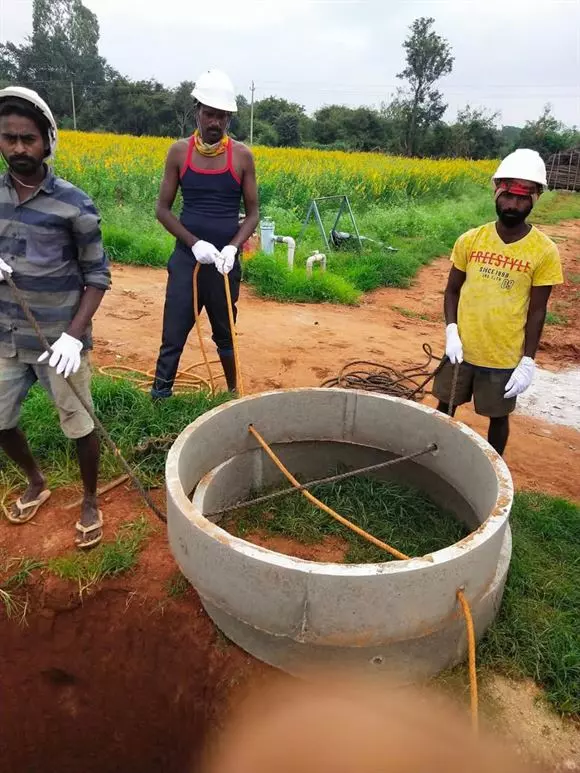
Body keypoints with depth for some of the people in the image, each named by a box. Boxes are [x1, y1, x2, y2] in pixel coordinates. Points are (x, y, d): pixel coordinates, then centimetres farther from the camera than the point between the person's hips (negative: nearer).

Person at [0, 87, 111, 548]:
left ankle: (91, 502, 31)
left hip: (59, 341, -5)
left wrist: (74, 335, -19)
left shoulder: (75, 206, -12)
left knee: (79, 426, 6)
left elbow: (98, 277, -8)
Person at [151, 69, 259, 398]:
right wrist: (195, 243, -15)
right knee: (173, 337, 1)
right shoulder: (179, 152, -1)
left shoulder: (242, 155, -3)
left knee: (225, 335, 15)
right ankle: (160, 397, 17)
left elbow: (253, 213, 0)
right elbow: (163, 209, 0)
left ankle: (234, 393, 35)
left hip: (225, 261, 0)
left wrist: (232, 248, -17)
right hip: (187, 256, 0)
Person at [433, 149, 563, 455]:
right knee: (444, 408, 15)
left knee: (498, 416, 14)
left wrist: (528, 362, -8)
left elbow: (537, 312, -5)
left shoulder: (544, 252, -10)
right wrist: (451, 332, -10)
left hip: (504, 358, -2)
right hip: (462, 349, 2)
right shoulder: (469, 240, -5)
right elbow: (452, 290, 4)